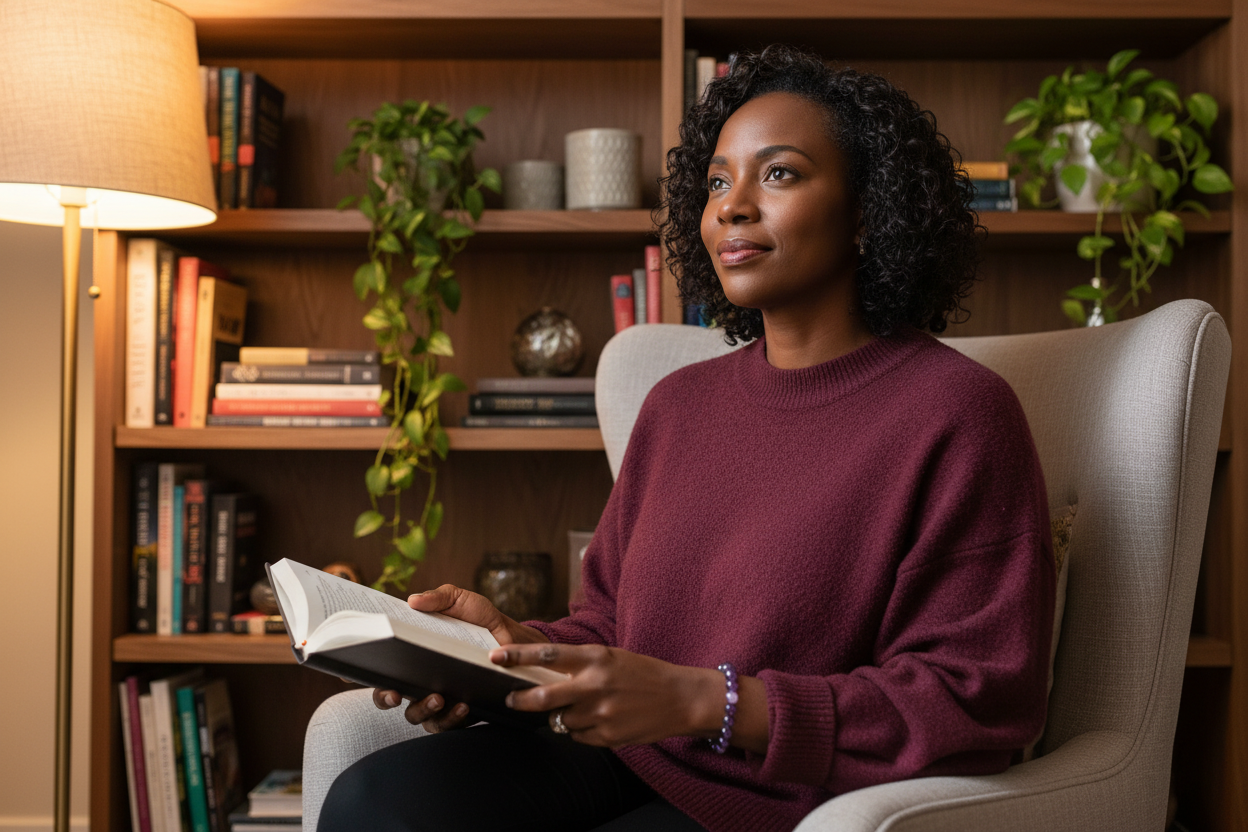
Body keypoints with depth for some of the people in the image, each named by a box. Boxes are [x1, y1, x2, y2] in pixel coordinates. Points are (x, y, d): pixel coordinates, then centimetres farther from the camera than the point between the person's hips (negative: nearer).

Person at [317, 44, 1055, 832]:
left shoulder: (958, 412, -9)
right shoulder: (680, 403, 13)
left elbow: (985, 704, -14)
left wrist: (705, 702, -21)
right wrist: (515, 643, -5)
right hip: (623, 760, 6)